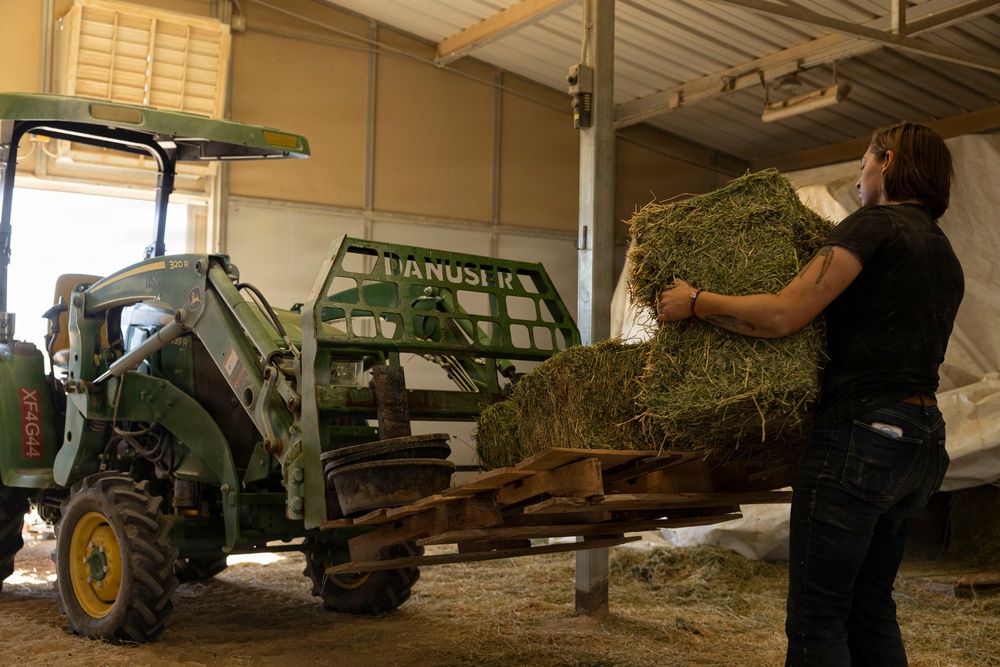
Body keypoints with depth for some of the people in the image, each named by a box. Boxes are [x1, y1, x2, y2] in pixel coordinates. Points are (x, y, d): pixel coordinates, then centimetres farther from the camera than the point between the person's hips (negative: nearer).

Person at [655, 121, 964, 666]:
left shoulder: (874, 224, -7)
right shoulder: (946, 258, 19)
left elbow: (781, 316, -17)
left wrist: (694, 303, -5)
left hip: (861, 434, -9)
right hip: (923, 442, 9)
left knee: (817, 616, -4)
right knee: (870, 606, 18)